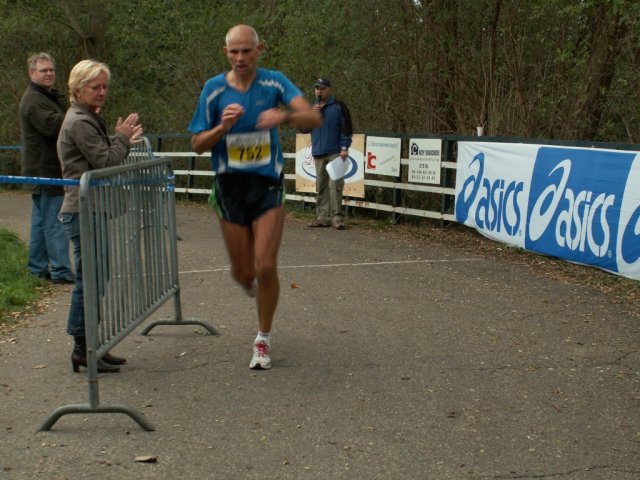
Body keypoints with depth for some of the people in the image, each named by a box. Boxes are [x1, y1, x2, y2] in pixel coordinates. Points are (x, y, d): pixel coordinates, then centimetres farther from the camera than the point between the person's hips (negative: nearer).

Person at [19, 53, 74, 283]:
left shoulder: (48, 97, 21)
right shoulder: (34, 100, -13)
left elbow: (62, 124, 19)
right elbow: (54, 126, -27)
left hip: (42, 170, 11)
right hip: (46, 170, -11)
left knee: (41, 221, 14)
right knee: (55, 223, -9)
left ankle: (37, 268, 20)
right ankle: (61, 271, -8)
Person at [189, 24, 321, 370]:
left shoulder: (274, 82, -4)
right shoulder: (214, 89, -2)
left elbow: (314, 118, -16)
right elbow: (197, 145, 0)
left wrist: (285, 116, -36)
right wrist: (222, 128, -20)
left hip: (268, 184, -1)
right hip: (230, 187, 1)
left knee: (265, 266, -11)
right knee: (243, 273, 5)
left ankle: (264, 339, 11)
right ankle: (254, 285, 46)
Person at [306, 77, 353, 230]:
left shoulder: (338, 106, 1)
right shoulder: (312, 107, 16)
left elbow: (346, 128, -3)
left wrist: (344, 148, -12)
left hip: (335, 153, -5)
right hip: (318, 153, 5)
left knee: (335, 184, -11)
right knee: (321, 186, 6)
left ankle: (337, 217, -10)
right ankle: (322, 217, 11)